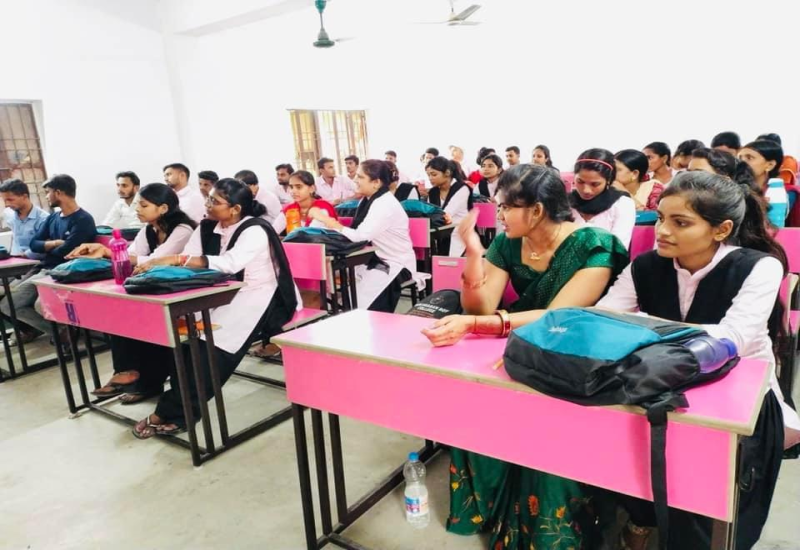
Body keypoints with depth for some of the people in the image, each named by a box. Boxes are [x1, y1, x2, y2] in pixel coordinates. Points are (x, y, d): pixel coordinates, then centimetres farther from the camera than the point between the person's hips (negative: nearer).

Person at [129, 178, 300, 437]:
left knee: (212, 343, -28)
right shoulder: (206, 228, 7)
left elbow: (229, 264, -33)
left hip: (256, 300, -7)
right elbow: (186, 262, -4)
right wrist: (157, 262, -25)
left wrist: (175, 259, -36)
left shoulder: (255, 231, -16)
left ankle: (172, 412, -18)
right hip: (224, 297, 7)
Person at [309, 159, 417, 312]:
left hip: (396, 265, -8)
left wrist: (326, 220, -22)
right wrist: (331, 224, -12)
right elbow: (358, 234, 2)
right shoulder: (368, 200, 6)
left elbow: (360, 237, -28)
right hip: (376, 260, 8)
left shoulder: (385, 204, -21)